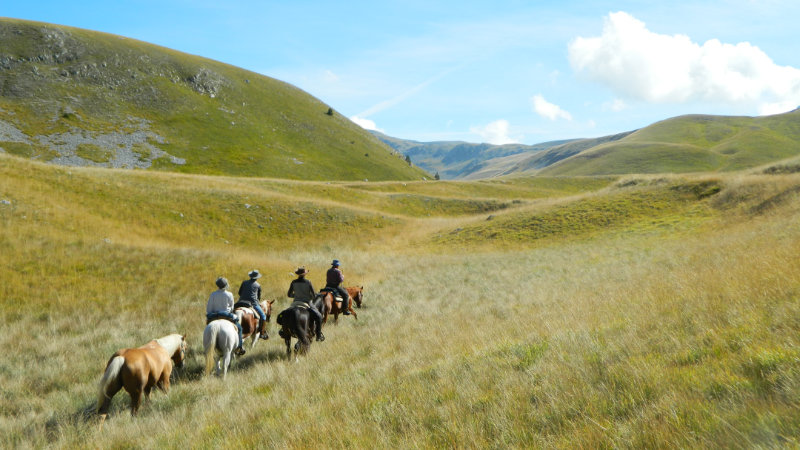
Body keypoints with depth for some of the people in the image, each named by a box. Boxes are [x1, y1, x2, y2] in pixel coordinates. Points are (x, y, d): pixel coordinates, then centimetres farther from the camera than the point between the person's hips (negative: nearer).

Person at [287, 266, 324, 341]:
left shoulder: (293, 282, -5)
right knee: (318, 316, 12)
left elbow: (289, 295, 1)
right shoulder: (308, 282, -13)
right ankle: (319, 335, 8)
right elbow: (314, 294, -9)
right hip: (307, 303, -3)